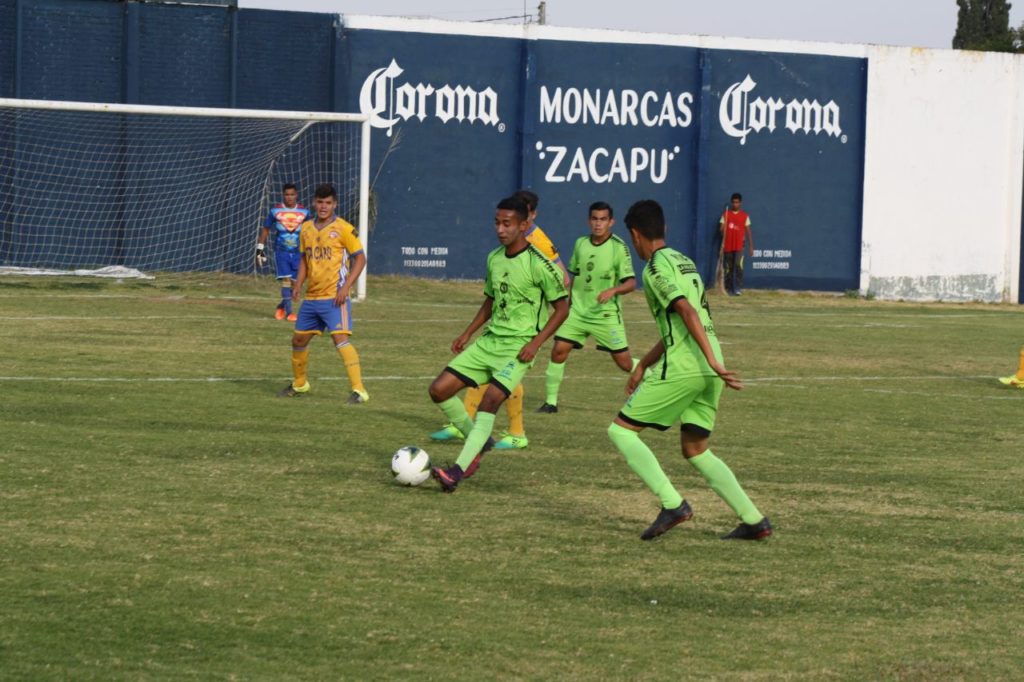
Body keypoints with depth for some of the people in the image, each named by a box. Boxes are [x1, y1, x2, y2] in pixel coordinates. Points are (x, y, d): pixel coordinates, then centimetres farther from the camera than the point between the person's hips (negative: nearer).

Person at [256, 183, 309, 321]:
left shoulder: (304, 212, 4)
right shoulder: (275, 211, 1)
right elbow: (265, 230, 8)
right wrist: (260, 249, 6)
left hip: (298, 252, 2)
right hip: (281, 251, -2)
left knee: (294, 282, 2)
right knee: (286, 280, -13)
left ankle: (282, 306, 24)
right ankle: (289, 312, -14)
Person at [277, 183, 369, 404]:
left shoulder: (343, 228, -8)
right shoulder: (306, 229, 10)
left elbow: (360, 258, -7)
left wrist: (346, 287, -16)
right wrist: (299, 284, 6)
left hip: (334, 297, -7)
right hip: (312, 296, 7)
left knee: (340, 338, -20)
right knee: (299, 339, 15)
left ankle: (359, 390, -19)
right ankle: (299, 384, 37)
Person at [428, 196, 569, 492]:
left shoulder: (538, 264, -12)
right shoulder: (494, 259, 9)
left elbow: (562, 308, -7)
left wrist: (536, 342, -16)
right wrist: (468, 333, 13)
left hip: (518, 346, -7)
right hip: (489, 341, 7)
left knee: (491, 398, -25)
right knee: (439, 390, -2)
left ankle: (458, 470, -27)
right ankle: (478, 441, 18)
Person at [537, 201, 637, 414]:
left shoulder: (618, 247, -10)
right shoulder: (581, 244, 5)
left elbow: (631, 282, -12)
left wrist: (613, 290, -31)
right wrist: (568, 305, 21)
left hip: (606, 314, -4)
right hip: (578, 311, 4)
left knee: (624, 362, -2)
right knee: (559, 350, -10)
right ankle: (551, 401, 1)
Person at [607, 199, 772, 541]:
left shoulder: (656, 268, -6)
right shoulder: (683, 261, 22)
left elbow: (688, 312, -19)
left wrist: (714, 362, -26)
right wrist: (643, 366, 33)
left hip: (682, 368, -8)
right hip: (707, 371, 9)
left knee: (620, 430, 1)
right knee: (696, 450, 17)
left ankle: (673, 504, -11)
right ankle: (754, 520, 8)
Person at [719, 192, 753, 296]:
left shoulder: (745, 216, 6)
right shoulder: (726, 214, 7)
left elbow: (748, 232, 7)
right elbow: (722, 229, 6)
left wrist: (751, 247, 4)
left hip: (739, 245, -2)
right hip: (727, 245, 2)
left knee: (738, 265, -16)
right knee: (728, 268, 5)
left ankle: (738, 288, -18)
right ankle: (729, 288, 12)